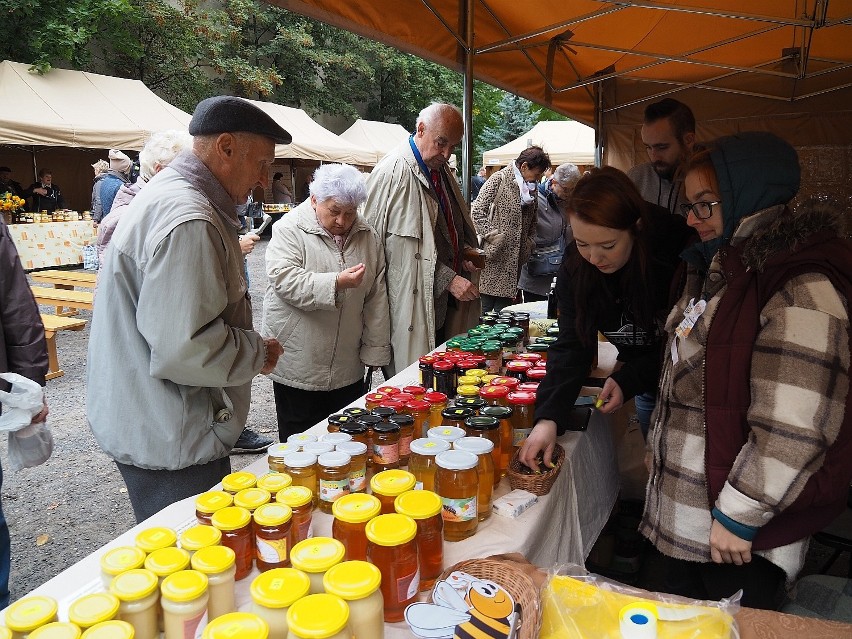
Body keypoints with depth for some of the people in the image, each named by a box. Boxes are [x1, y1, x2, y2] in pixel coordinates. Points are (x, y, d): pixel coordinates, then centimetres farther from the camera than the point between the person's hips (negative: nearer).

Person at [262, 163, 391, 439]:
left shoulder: (367, 237, 5)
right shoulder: (290, 229, -7)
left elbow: (376, 299, 5)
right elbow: (284, 280, -21)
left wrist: (374, 352, 2)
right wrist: (336, 282, -31)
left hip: (348, 369, 4)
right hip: (298, 367, -4)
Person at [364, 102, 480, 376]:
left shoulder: (439, 169, 13)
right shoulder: (394, 173, -16)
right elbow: (407, 246, -19)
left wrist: (464, 251, 6)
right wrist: (448, 279, -18)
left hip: (444, 301, 9)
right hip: (411, 305, -8)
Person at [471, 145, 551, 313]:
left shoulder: (532, 187, 16)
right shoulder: (499, 179, -5)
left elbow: (533, 221, 26)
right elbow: (477, 211, -9)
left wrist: (529, 244, 11)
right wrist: (492, 235, -14)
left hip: (514, 260, 6)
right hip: (493, 257, -6)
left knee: (504, 310, 7)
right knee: (485, 308, -2)